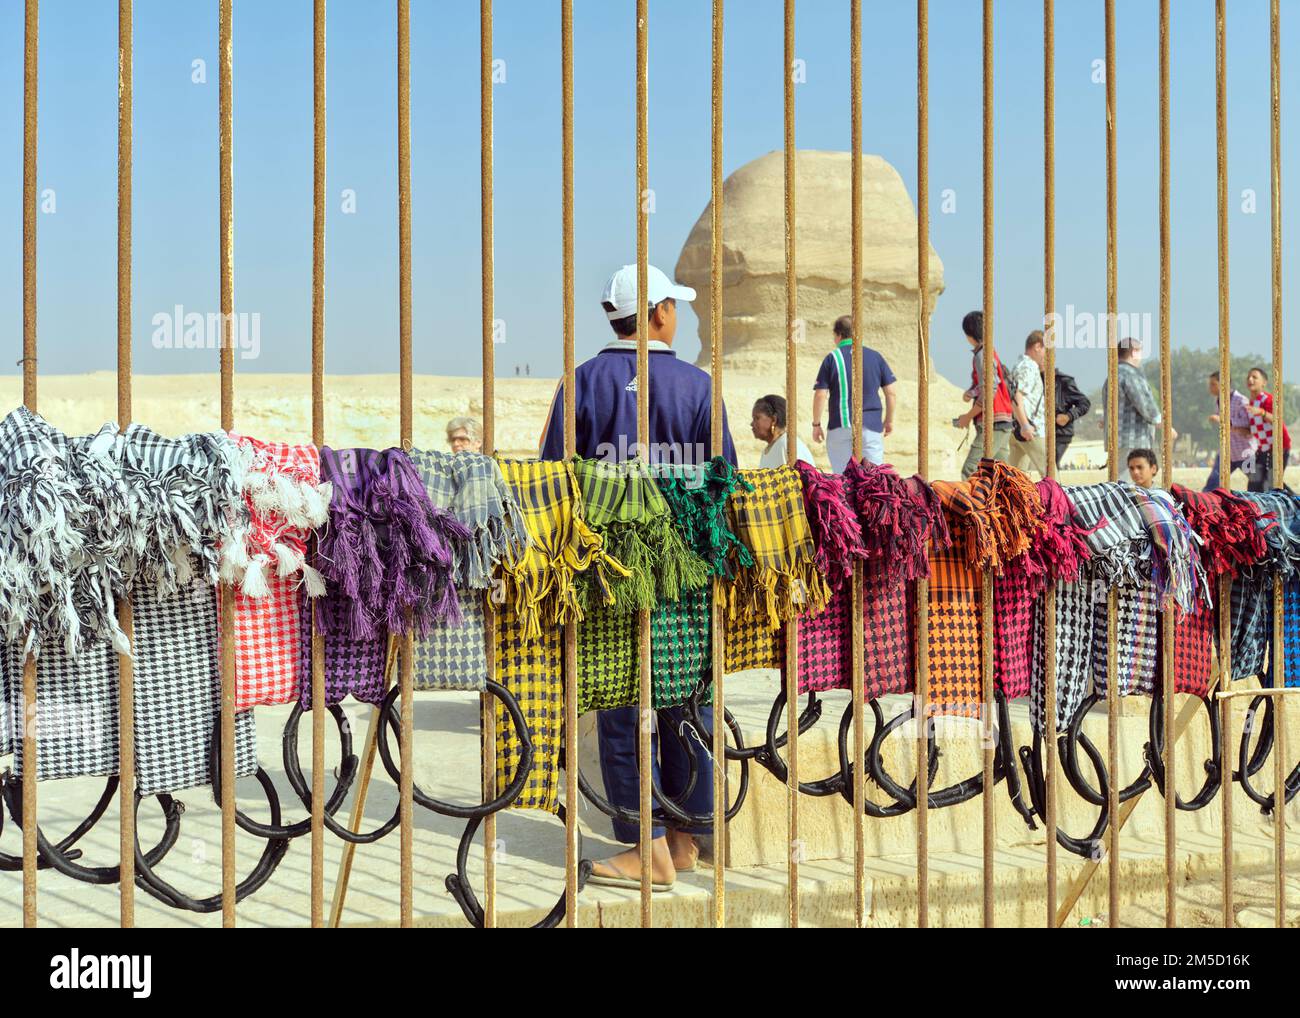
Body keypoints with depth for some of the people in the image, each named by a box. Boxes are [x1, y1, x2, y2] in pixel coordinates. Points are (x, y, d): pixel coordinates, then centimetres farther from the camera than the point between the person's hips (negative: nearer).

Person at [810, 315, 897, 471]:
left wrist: (816, 424, 6)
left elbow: (820, 395, -5)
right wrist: (889, 420, 18)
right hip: (871, 426, 1)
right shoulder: (875, 356, 6)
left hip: (840, 427, -1)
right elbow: (892, 392, 6)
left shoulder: (832, 358, -2)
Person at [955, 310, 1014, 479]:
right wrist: (970, 392, 3)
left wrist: (968, 416, -12)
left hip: (993, 423, -10)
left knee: (969, 473, -15)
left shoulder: (983, 355, -11)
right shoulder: (991, 352, 19)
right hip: (1004, 422, 10)